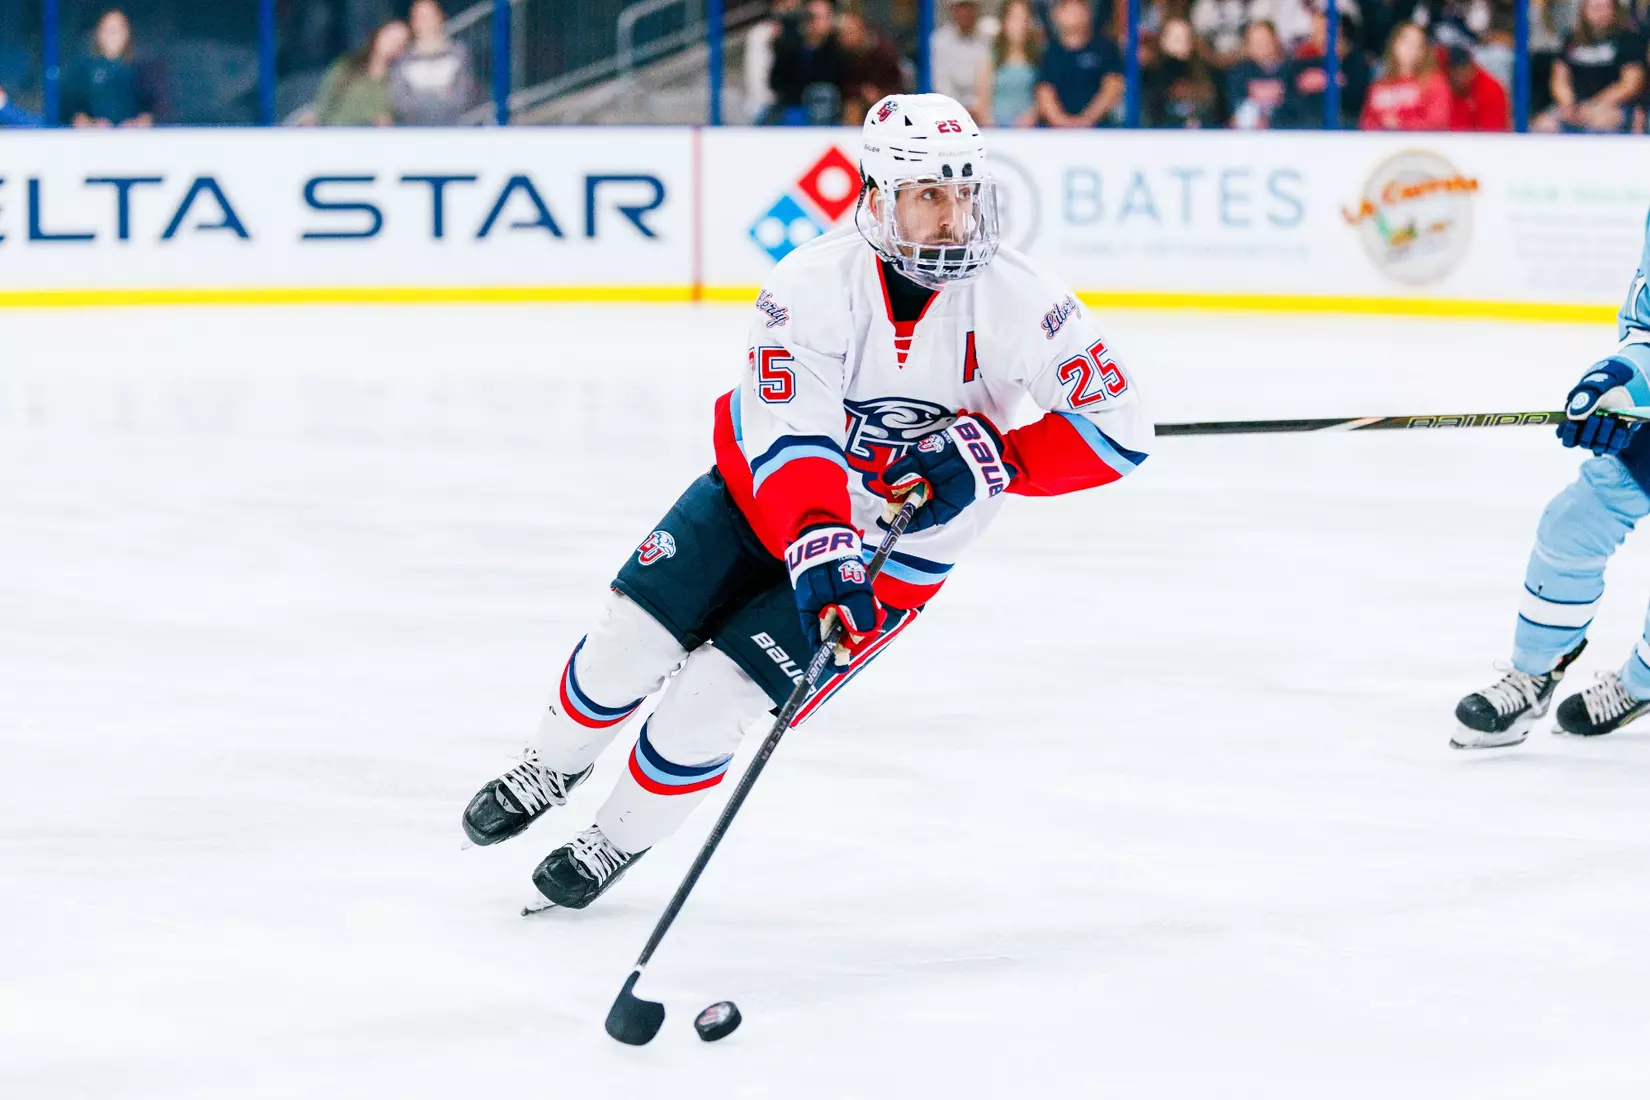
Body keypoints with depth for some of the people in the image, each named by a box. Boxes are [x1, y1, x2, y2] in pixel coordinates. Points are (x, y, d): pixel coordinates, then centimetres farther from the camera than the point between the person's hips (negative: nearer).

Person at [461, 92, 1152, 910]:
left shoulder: (1021, 302, -20)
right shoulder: (813, 284, -23)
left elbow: (1117, 427, -16)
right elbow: (790, 437, -31)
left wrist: (994, 459, -28)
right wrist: (818, 548, -47)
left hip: (893, 551, -1)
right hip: (760, 495, 1)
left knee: (711, 698, -11)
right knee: (628, 641, -5)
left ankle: (619, 841, 17)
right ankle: (552, 769, 28)